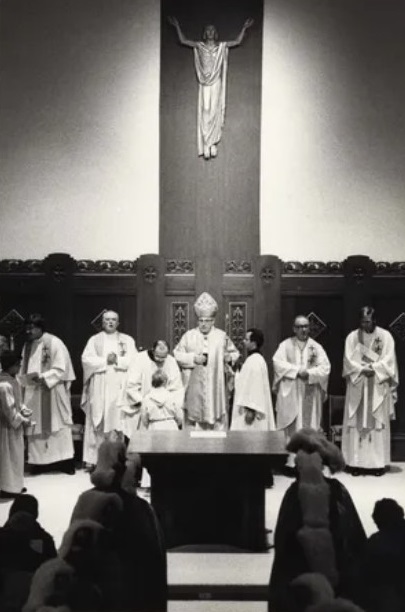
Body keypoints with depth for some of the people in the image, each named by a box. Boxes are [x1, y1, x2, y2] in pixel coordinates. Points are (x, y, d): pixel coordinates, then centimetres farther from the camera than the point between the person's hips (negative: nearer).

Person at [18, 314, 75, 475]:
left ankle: (65, 462, 2)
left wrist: (41, 376, -22)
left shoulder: (54, 343, -8)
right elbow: (24, 369, 18)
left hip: (52, 393, -6)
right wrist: (21, 379, -1)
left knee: (56, 426, -2)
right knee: (35, 428, 3)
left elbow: (61, 369, -13)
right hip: (32, 394, 6)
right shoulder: (28, 345, 12)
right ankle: (39, 460, 8)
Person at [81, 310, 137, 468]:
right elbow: (86, 359, -1)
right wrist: (105, 360, -10)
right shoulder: (94, 340, 13)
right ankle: (93, 459, -1)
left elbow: (133, 360, 0)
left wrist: (117, 360, -11)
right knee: (97, 423, -3)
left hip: (120, 388, 0)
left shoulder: (127, 340, 13)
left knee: (119, 421, -6)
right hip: (99, 388, 0)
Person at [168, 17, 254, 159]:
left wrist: (244, 28, 4)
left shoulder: (221, 46, 8)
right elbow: (183, 40, 7)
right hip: (204, 84, 0)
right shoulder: (199, 46, 7)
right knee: (205, 111, -6)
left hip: (216, 83, 1)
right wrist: (177, 26, 3)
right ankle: (206, 146, -4)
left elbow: (237, 41, 8)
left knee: (215, 111, -3)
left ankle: (213, 144, 4)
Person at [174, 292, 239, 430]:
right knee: (194, 418, 0)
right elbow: (177, 354, 3)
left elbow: (234, 352, 15)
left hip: (215, 387, 1)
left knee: (218, 419, 1)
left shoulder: (222, 336, 7)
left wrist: (230, 358, -7)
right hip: (194, 389, -1)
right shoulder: (189, 336, 4)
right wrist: (193, 358, -10)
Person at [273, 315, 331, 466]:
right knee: (292, 428, -5)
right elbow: (278, 362, -8)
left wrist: (309, 373, -16)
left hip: (310, 394, 1)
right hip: (290, 393, -1)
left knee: (309, 427, 0)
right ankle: (291, 461, -4)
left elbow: (325, 367, -1)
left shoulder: (316, 347, 8)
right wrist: (297, 370, -15)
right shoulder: (286, 345, 5)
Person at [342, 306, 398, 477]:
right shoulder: (352, 337, 5)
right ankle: (356, 462, 0)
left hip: (378, 387, -1)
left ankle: (378, 463, 1)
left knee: (378, 423, -1)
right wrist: (362, 369, -17)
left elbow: (388, 359, -5)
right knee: (356, 423, -2)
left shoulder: (385, 336, 2)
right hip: (357, 385, 1)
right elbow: (348, 360, -3)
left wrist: (373, 369, -17)